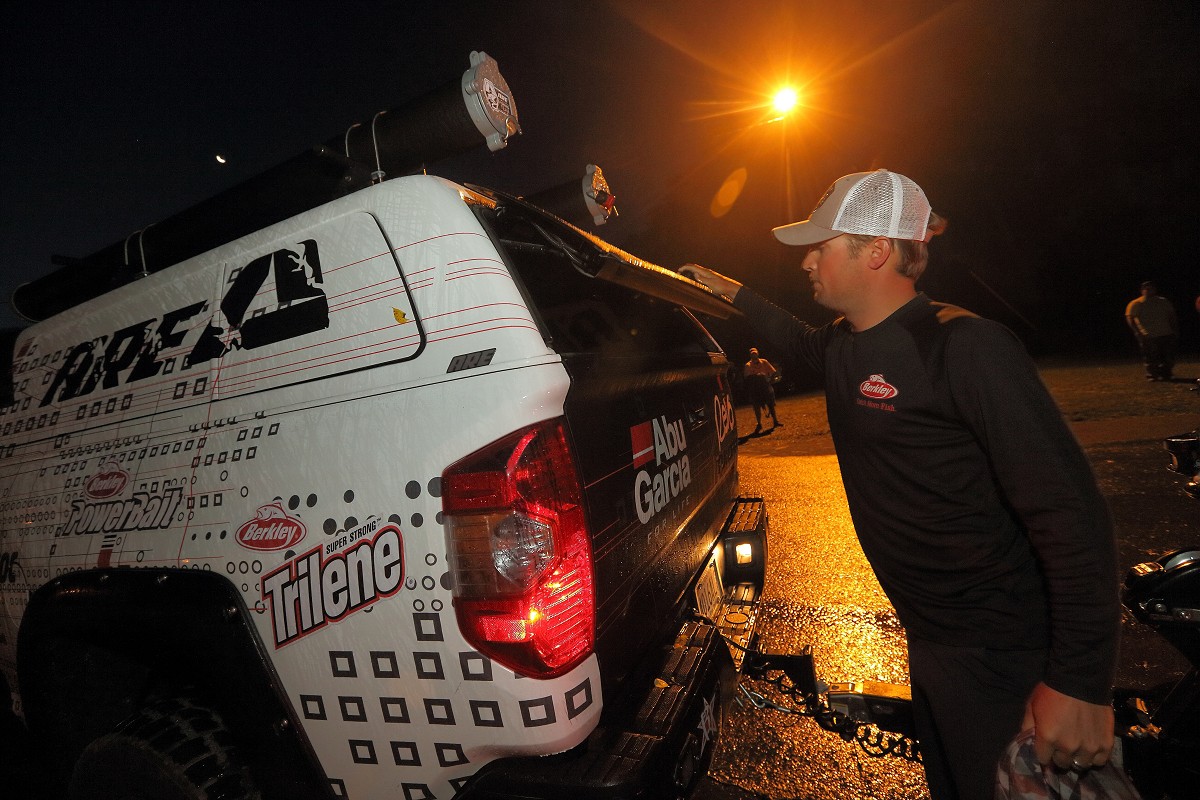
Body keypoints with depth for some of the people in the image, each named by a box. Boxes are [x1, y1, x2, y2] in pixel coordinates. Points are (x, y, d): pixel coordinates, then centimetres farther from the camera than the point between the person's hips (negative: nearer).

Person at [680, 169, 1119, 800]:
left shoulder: (964, 348, -23)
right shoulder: (843, 346, 1)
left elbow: (1071, 512, -23)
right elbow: (797, 339, 28)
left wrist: (1080, 683, -22)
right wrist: (731, 291, 27)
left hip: (1000, 654, -8)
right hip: (928, 639, 8)